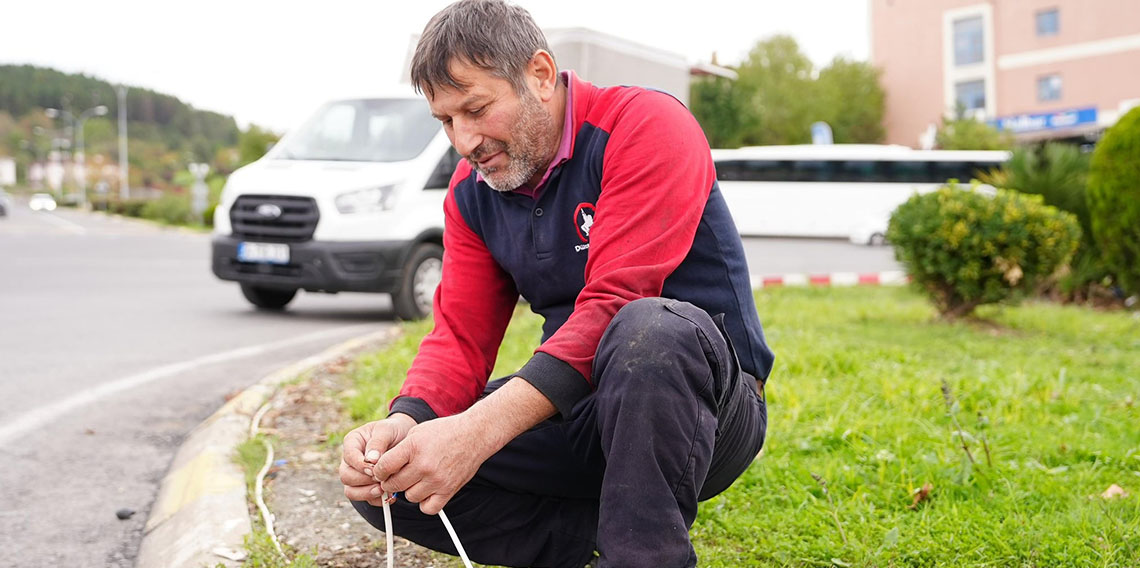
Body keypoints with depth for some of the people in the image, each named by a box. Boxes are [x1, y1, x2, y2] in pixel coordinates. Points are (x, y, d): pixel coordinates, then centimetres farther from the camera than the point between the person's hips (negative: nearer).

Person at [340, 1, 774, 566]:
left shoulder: (646, 125, -16)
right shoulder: (472, 190, 6)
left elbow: (614, 304, -27)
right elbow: (460, 338, 1)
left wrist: (479, 429, -36)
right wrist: (404, 422, -23)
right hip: (580, 407, 6)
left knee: (647, 330, -41)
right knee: (382, 474, -9)